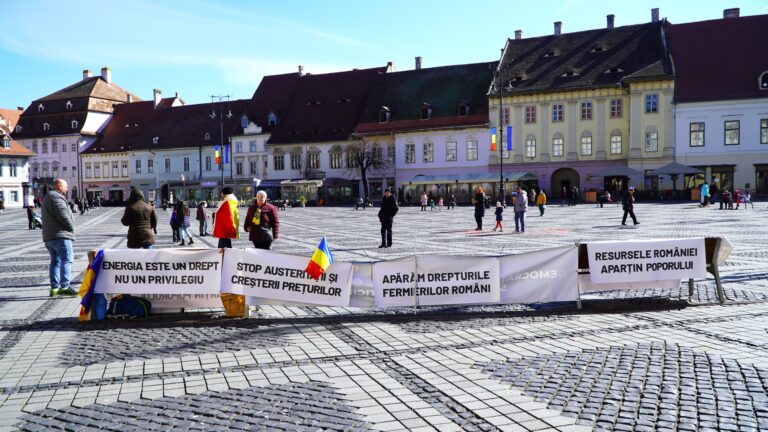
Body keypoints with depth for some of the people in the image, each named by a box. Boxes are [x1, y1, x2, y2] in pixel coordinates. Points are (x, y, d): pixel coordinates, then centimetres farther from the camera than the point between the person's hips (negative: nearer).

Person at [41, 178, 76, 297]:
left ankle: (54, 288, 12)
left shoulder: (47, 197, 23)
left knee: (55, 261, 12)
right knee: (66, 260, -11)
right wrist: (71, 227, -9)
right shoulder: (56, 197, -11)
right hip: (60, 235, -10)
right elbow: (63, 215, -22)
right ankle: (64, 286, -18)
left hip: (49, 236, 10)